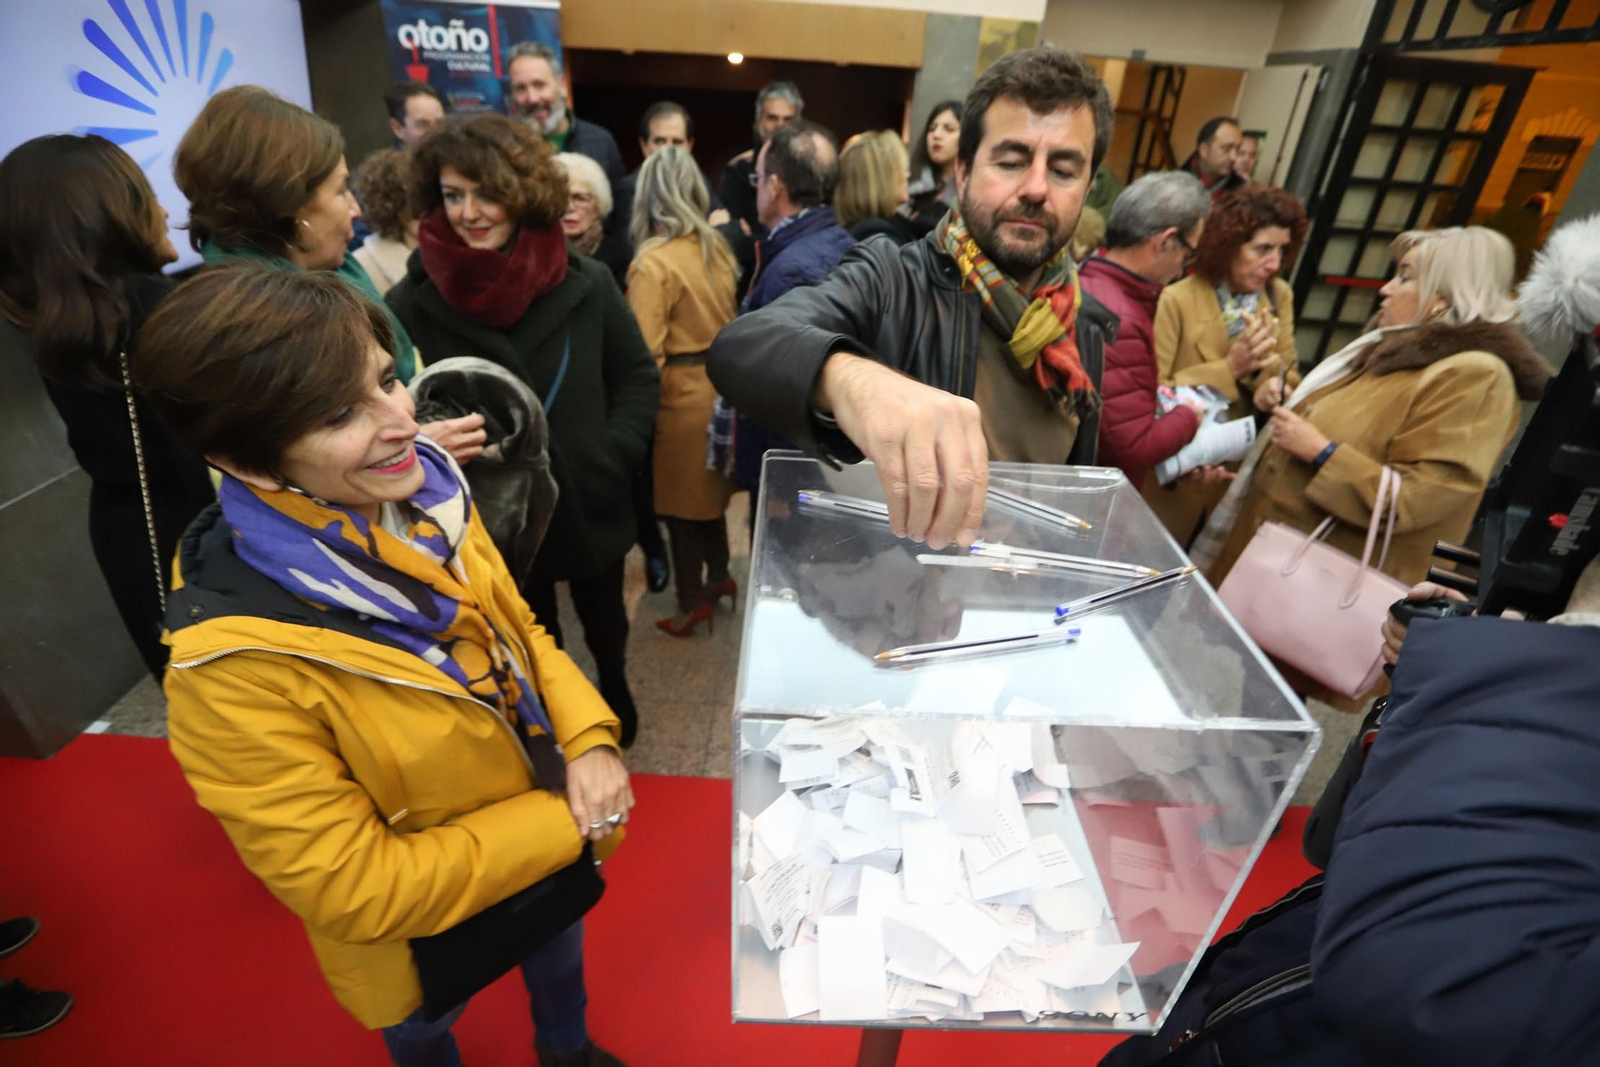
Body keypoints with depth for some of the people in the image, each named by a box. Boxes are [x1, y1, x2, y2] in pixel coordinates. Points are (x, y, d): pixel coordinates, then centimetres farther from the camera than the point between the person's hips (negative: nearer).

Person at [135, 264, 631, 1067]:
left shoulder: (426, 492, -19)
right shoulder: (232, 663, -35)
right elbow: (353, 887, -27)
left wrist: (589, 740, -19)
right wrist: (566, 823, -24)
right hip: (424, 934, -4)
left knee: (560, 958, 35)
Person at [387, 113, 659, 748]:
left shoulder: (584, 283, -8)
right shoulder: (411, 304, -11)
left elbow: (638, 376, -1)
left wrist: (613, 457, -11)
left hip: (591, 506, 2)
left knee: (604, 622, 26)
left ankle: (615, 690, 57)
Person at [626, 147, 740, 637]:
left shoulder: (654, 261, -16)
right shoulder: (717, 247, 4)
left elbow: (646, 354, -20)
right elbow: (732, 317, 10)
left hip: (681, 394, -7)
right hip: (720, 385, 7)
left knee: (682, 502, 7)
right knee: (708, 489, 22)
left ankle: (692, 603, 21)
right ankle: (718, 577, 36)